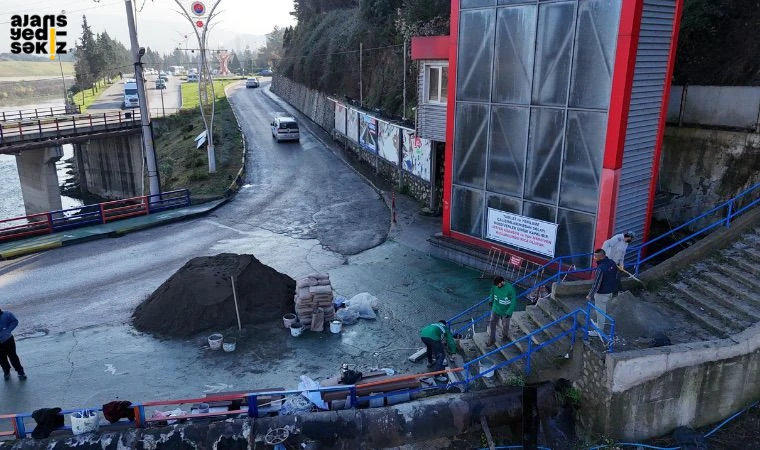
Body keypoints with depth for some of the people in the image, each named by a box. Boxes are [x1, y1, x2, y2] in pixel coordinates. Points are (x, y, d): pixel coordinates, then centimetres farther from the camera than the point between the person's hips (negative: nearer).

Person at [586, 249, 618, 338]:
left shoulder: (600, 269, -32)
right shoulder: (612, 263, -6)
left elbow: (596, 284, -26)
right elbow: (616, 274, 10)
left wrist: (590, 295, -13)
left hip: (602, 293, -8)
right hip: (610, 291, 9)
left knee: (600, 312, 8)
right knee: (603, 310, 26)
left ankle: (599, 330, 22)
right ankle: (600, 324, 44)